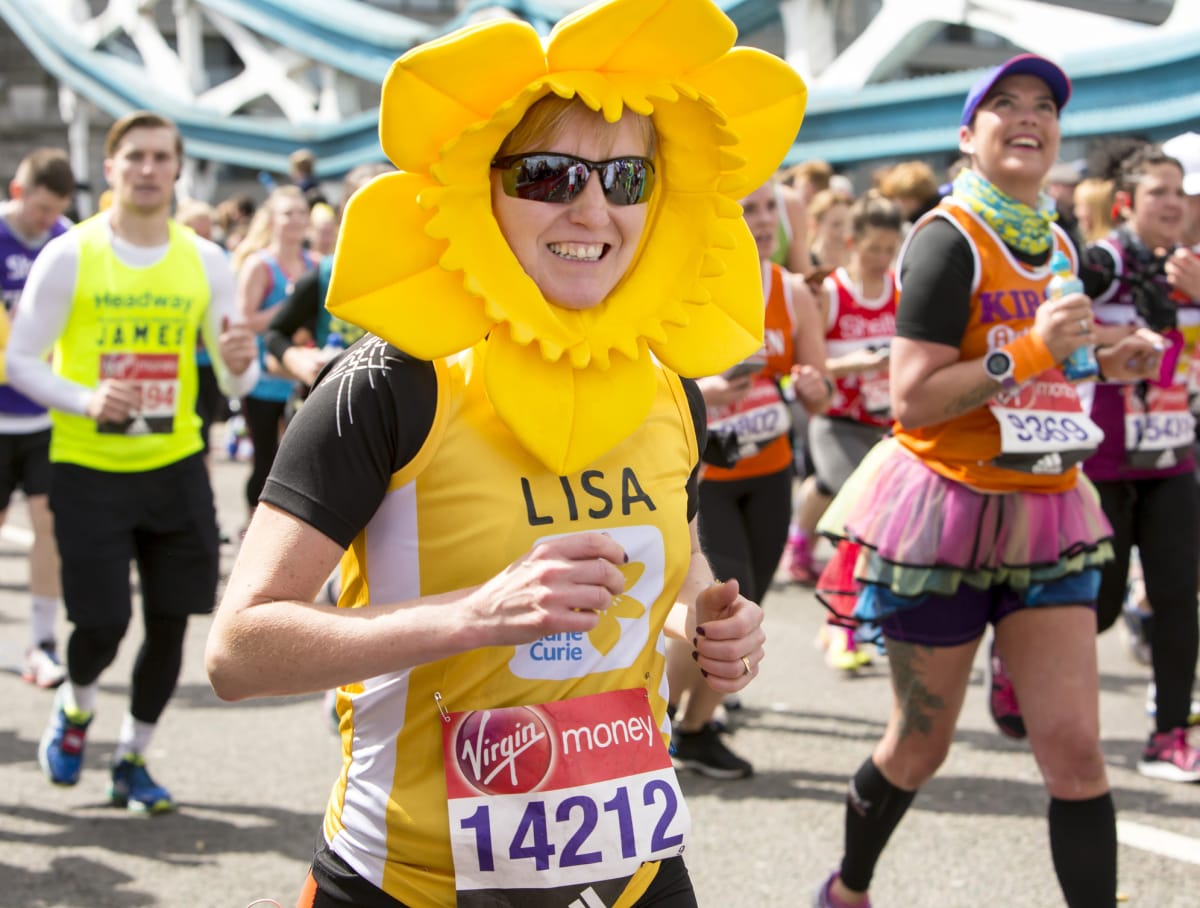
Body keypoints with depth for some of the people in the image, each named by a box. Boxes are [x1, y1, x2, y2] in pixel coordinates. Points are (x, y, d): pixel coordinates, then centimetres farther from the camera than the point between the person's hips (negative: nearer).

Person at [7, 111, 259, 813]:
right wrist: (86, 400, -23)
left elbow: (239, 379, 3)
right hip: (89, 467, -3)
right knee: (102, 624, -6)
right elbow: (20, 360, -5)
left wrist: (241, 364, -21)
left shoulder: (205, 261, 3)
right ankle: (76, 709, 29)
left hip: (176, 466, 3)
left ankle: (133, 761, 24)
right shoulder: (70, 255, -6)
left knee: (170, 622, 4)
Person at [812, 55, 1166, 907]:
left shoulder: (1058, 245, 9)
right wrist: (1031, 351, -26)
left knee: (1075, 748, -3)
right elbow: (911, 400, -20)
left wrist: (1110, 361, 6)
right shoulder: (948, 239, -14)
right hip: (949, 513, -6)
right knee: (920, 745, 10)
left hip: (1046, 514, 6)